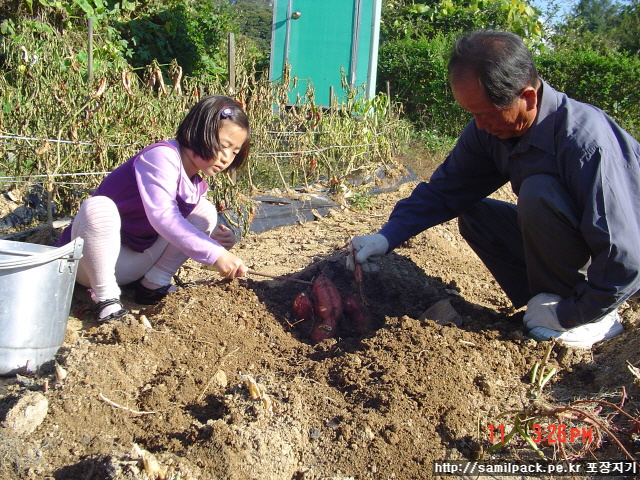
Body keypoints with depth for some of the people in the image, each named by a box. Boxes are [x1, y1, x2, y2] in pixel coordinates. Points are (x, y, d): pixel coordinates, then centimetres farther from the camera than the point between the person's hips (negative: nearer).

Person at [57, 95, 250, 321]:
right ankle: (106, 298, -22)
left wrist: (215, 238, -15)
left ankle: (154, 285, -5)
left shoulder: (197, 184, 5)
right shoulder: (161, 156, -21)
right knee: (98, 206, -38)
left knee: (205, 211, -1)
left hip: (137, 264, 7)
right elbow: (162, 216, -35)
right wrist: (215, 253, -38)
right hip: (93, 259, -7)